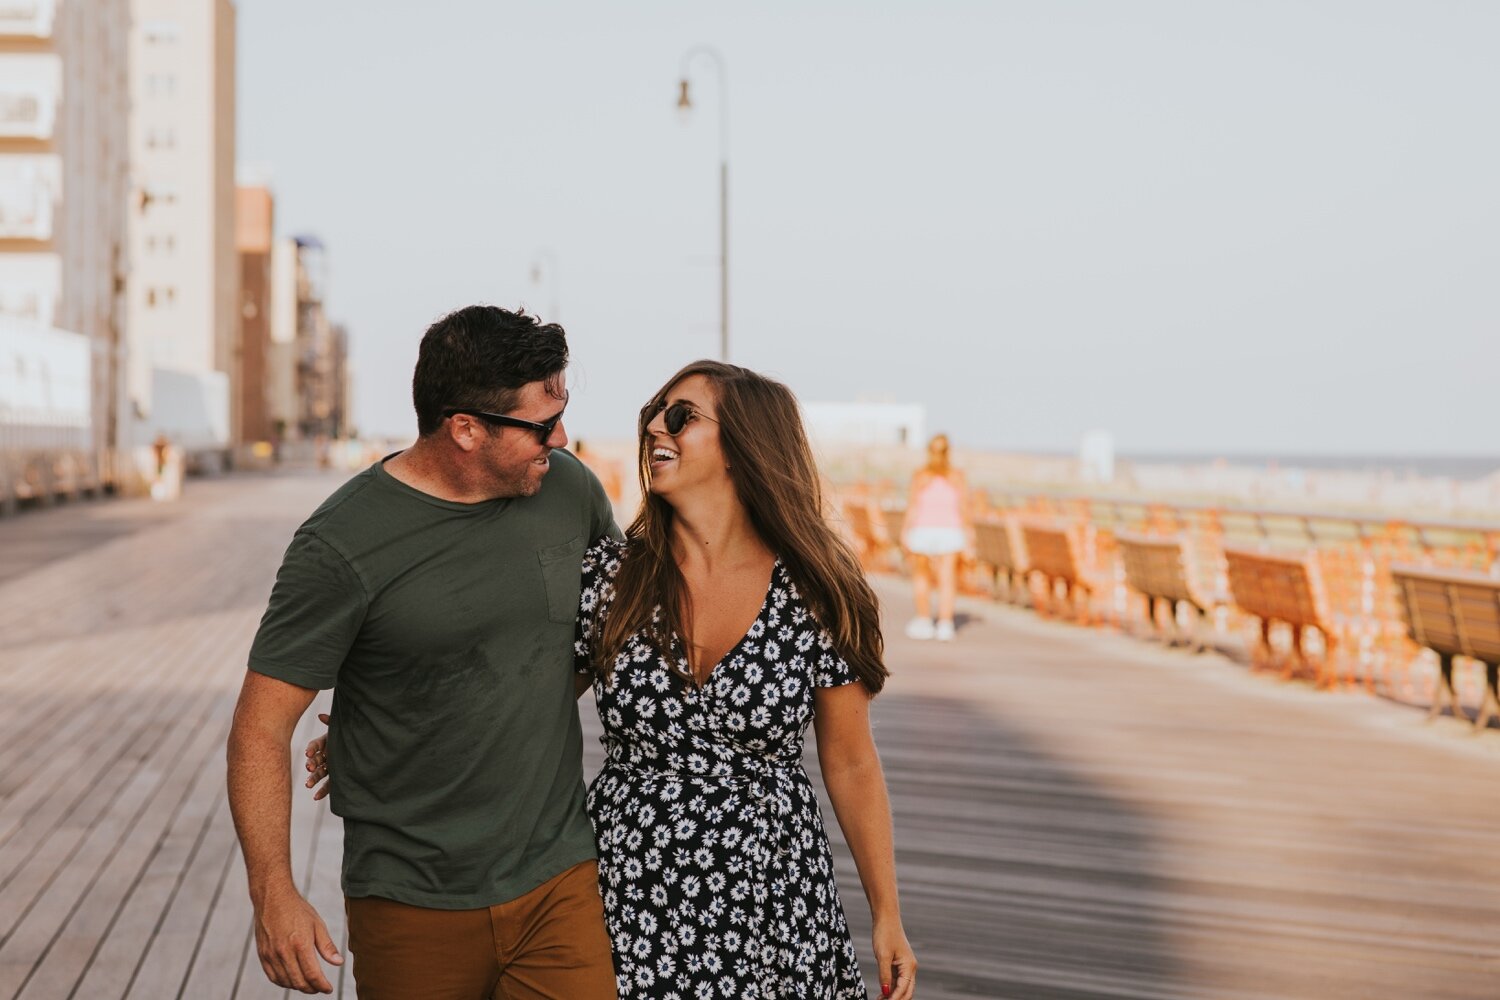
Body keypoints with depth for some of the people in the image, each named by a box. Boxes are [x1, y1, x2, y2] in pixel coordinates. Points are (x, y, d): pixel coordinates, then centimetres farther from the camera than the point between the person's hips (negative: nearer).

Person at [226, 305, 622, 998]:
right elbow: (262, 727, -11)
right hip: (415, 907, -3)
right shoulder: (343, 544, -14)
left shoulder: (571, 488, 1)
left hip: (561, 881, 3)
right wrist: (272, 892, -20)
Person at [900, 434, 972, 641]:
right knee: (946, 578, 3)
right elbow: (964, 508, -1)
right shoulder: (957, 477, -1)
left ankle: (924, 621, 17)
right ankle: (945, 624, -3)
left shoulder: (920, 476, -6)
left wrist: (905, 532, -1)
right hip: (950, 531, 1)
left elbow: (912, 507, -7)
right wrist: (968, 531, 12)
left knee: (921, 575, 16)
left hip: (923, 531, -1)